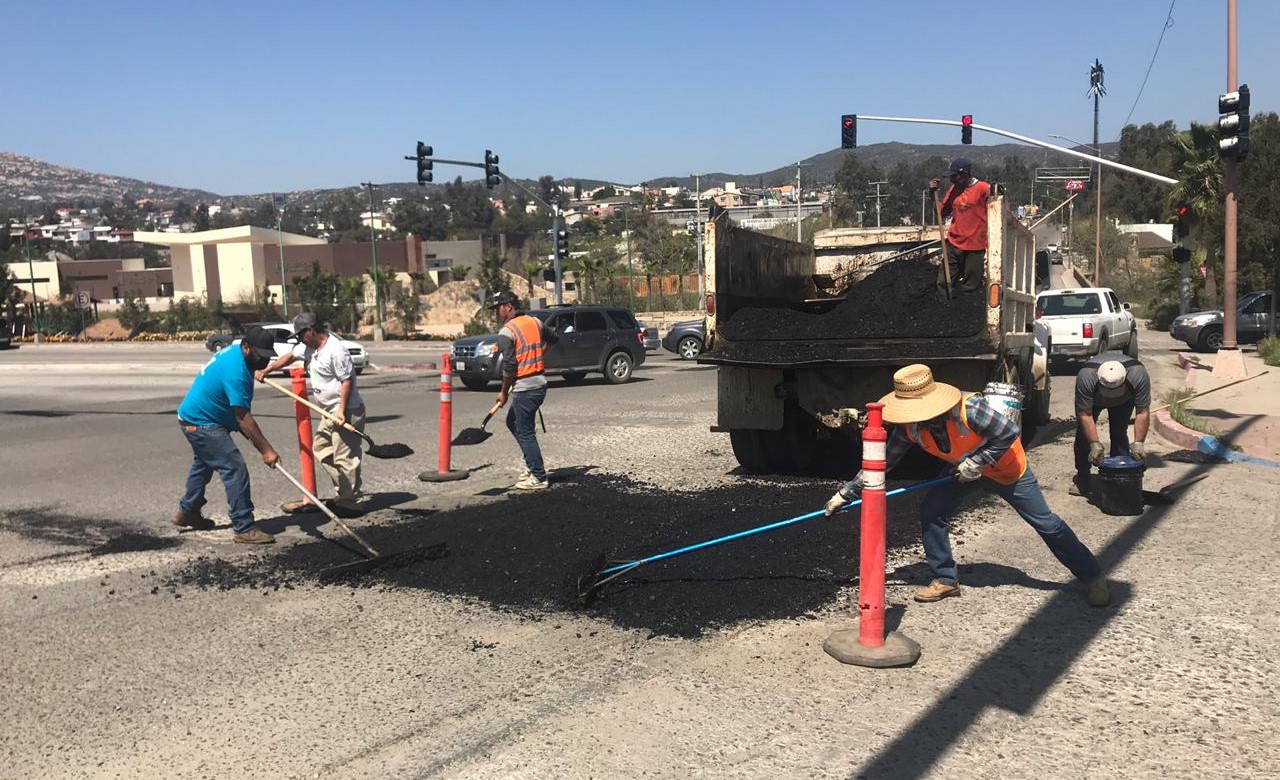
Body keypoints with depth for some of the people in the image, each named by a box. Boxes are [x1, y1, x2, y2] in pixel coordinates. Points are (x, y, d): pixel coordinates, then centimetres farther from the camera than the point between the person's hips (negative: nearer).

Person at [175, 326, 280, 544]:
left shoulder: (234, 352, 2)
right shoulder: (236, 372, -30)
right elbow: (244, 418, -30)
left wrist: (248, 433, 14)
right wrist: (266, 450, -28)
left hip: (193, 418, 11)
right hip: (202, 425, -11)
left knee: (204, 465, 28)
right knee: (235, 470, -14)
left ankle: (187, 512, 46)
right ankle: (244, 529, -13)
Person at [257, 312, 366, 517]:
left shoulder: (336, 350, -19)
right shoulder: (309, 347, 11)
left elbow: (347, 381, -21)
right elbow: (289, 356, 25)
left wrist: (341, 410, -23)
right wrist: (266, 370, 19)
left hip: (346, 411, -11)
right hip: (329, 412, 11)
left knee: (344, 456, -8)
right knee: (321, 449, 15)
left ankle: (350, 504, -2)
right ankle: (343, 494, 19)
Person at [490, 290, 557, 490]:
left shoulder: (506, 332, -13)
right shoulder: (535, 322, 9)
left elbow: (509, 367, -17)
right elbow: (552, 339, 25)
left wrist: (503, 392, -6)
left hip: (524, 388, -9)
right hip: (540, 383, 9)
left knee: (525, 432, -1)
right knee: (513, 422, 22)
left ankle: (538, 478, 2)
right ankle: (532, 464, 24)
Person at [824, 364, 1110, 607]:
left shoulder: (969, 409, -39)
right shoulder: (909, 426, -22)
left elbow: (1010, 432, -29)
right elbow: (884, 460, -14)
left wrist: (978, 461, -31)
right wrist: (847, 493, -16)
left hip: (1005, 468, -5)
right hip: (964, 469, 5)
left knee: (1046, 523, 3)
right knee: (931, 511, -11)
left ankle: (1092, 576, 20)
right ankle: (946, 580, 3)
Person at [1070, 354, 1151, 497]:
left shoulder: (1139, 374, -40)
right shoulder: (1086, 377, -43)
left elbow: (1143, 413, -33)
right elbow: (1085, 415, -37)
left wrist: (1138, 444, -37)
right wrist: (1095, 445, -40)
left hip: (1124, 400, 1)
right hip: (1092, 399, 0)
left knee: (1119, 434, -10)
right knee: (1084, 434, -6)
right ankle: (1082, 478, 4)